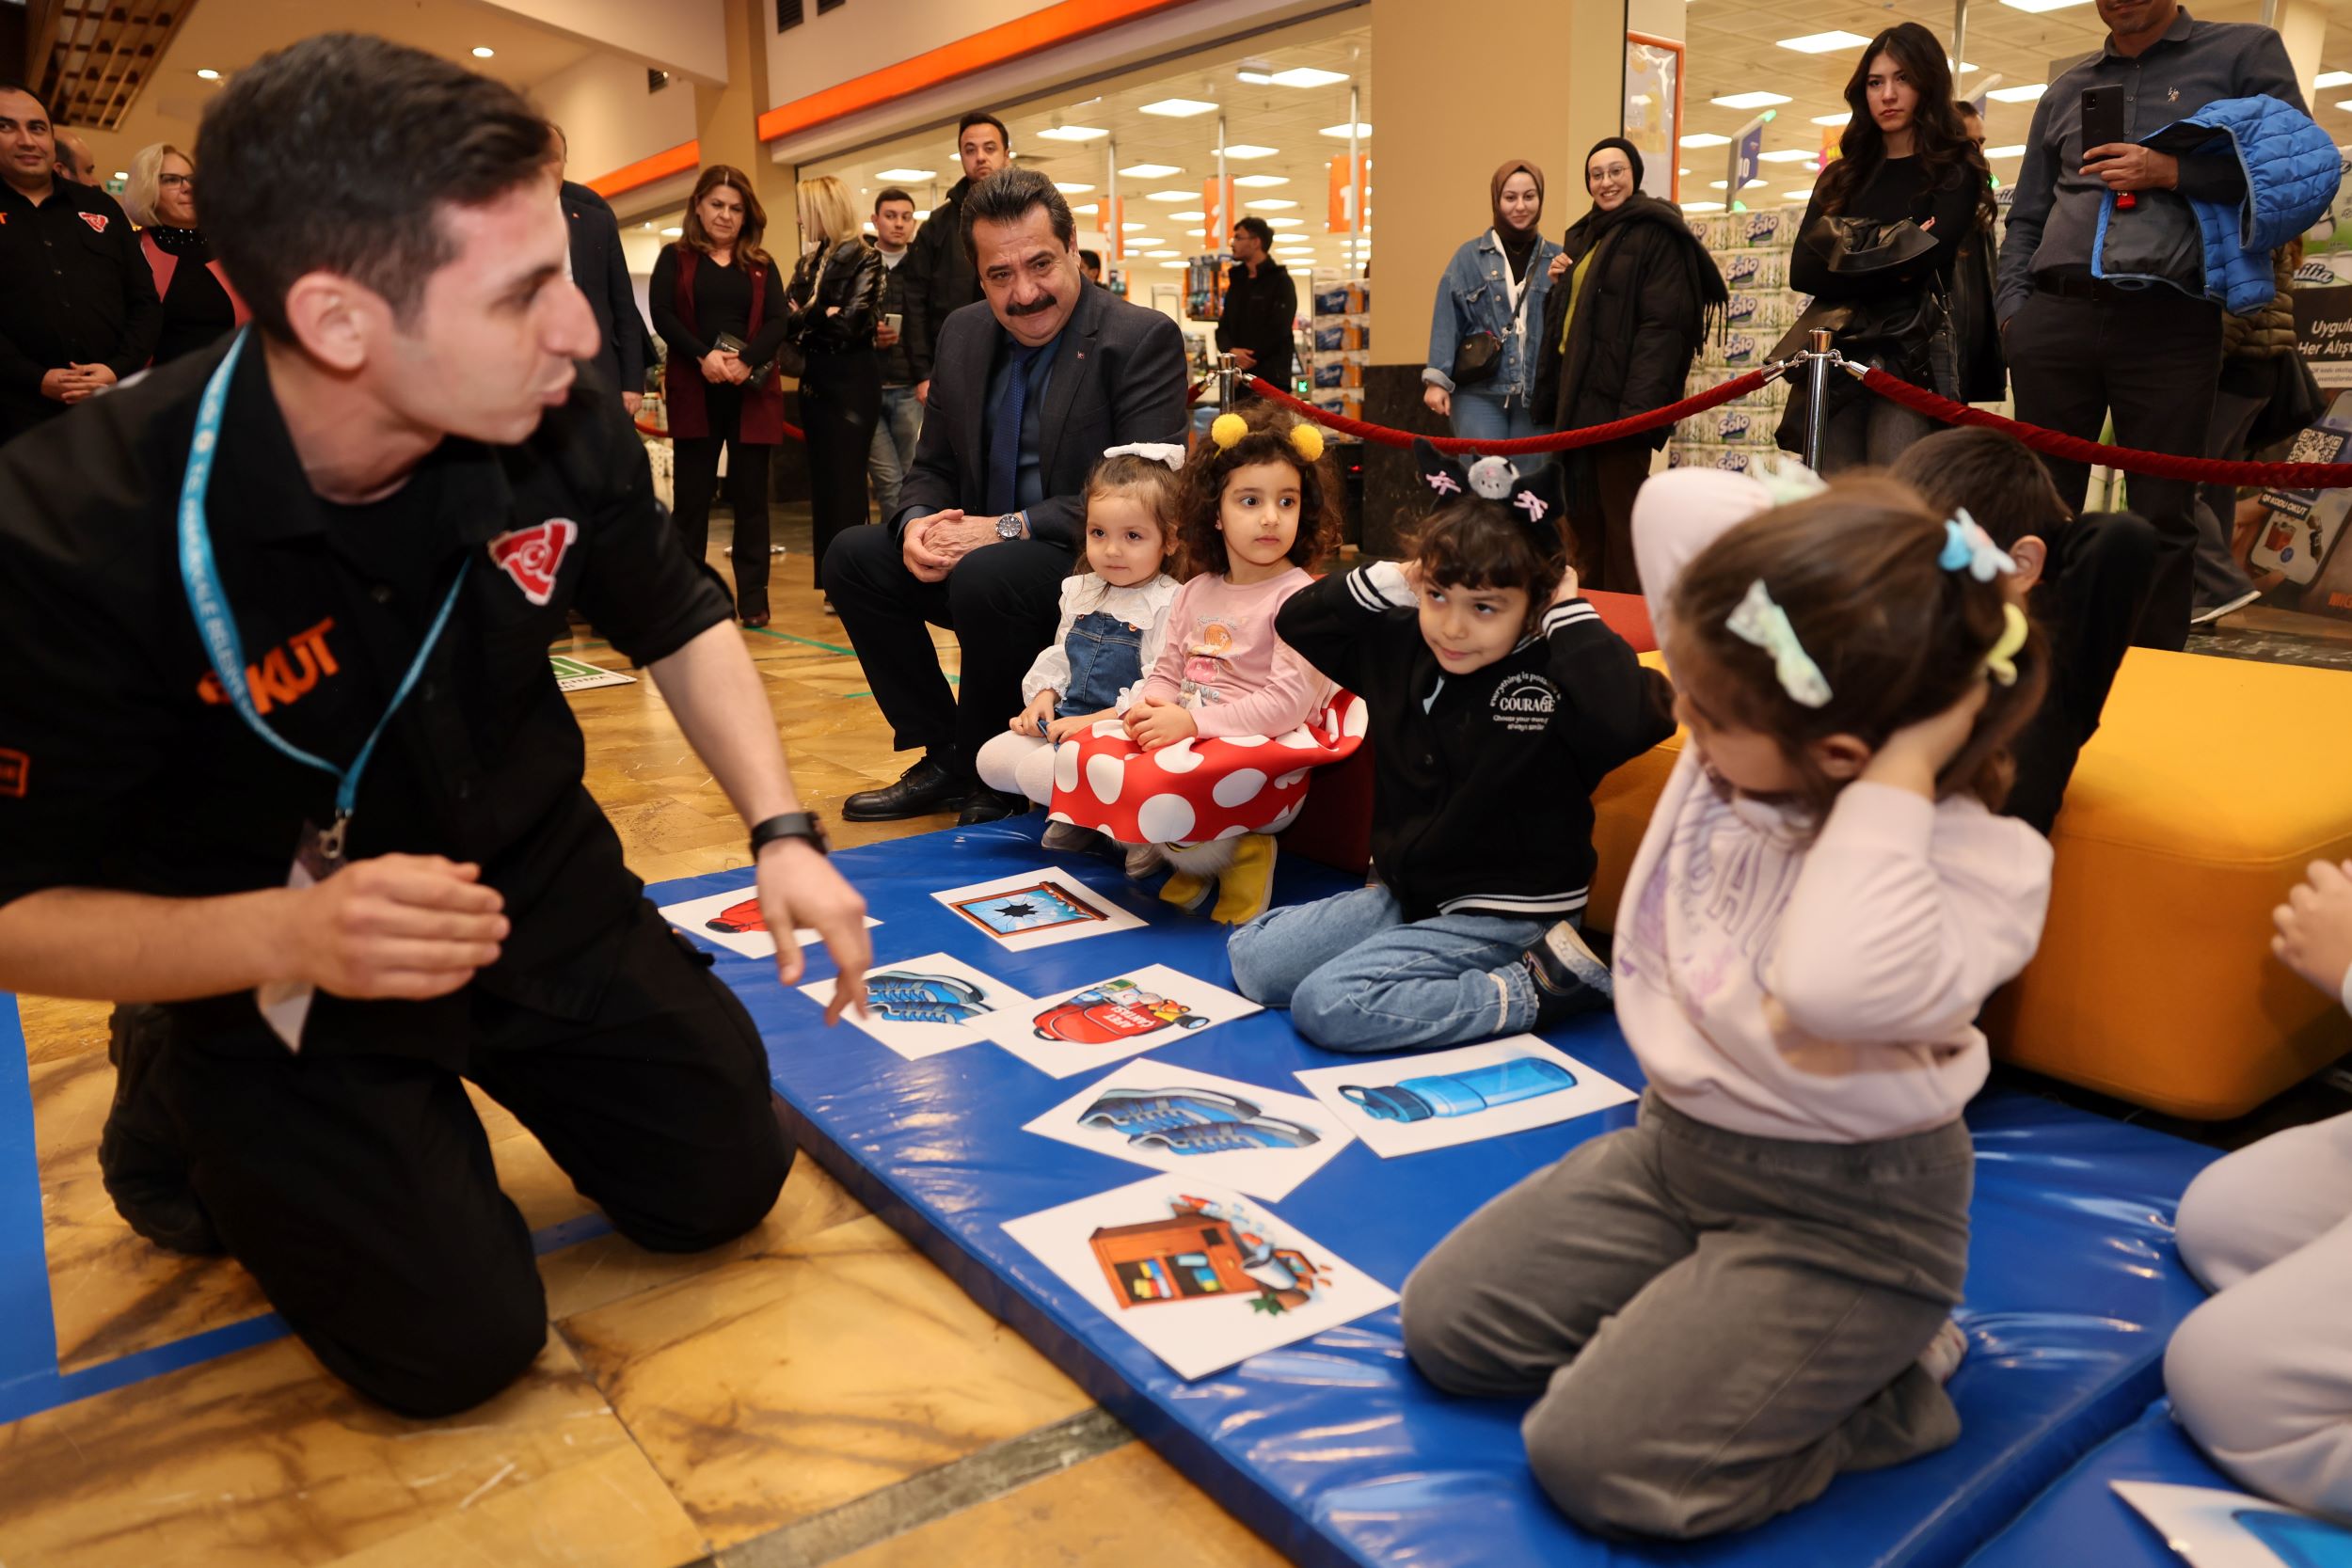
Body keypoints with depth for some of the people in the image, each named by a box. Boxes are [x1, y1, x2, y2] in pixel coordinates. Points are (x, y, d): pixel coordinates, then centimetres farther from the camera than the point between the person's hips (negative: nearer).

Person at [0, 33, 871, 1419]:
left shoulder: (564, 427, -17)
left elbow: (679, 624, 1)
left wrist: (782, 832, -12)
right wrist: (281, 936, -37)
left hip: (540, 896, 4)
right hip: (273, 972, -4)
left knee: (727, 1178, 5)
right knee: (461, 1339, -7)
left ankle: (489, 1055, 30)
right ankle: (182, 1109, 19)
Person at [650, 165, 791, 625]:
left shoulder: (761, 266, 13)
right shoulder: (675, 258, 9)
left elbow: (779, 322, 1)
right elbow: (661, 315, -4)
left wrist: (746, 361, -16)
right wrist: (703, 355, -19)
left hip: (751, 391, 1)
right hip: (694, 391, -1)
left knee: (751, 495, 1)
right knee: (692, 495, 1)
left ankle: (753, 598, 4)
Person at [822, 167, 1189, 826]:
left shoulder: (1144, 338, -14)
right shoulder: (963, 334, 7)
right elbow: (932, 466, 13)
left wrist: (1008, 528, -24)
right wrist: (917, 523, -12)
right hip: (979, 550, 7)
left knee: (987, 575, -33)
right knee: (851, 556, -6)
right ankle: (941, 756, 3)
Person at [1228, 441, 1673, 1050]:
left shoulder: (1558, 672, -19)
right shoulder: (1398, 644, 0)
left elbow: (1636, 718, -41)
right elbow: (1295, 619, 9)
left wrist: (1571, 613, -28)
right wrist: (1385, 582, -6)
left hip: (1504, 917, -7)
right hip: (1402, 895, 8)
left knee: (1327, 1005, -21)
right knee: (1251, 959, 1)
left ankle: (1538, 988, -9)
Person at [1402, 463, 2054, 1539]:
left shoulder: (1981, 858, -26)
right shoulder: (1760, 716, -10)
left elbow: (1844, 987, -48)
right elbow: (1675, 503, -11)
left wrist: (1897, 777, -39)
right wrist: (1851, 547, -19)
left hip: (1839, 1216, -7)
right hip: (1675, 1141, 7)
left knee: (1593, 1460, -14)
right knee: (1445, 1322, 7)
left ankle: (1886, 1383, 7)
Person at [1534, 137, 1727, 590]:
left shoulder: (1655, 233, -6)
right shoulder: (1582, 235, 20)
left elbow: (1662, 324, -16)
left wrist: (1638, 406, -25)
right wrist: (1558, 281, 8)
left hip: (1617, 398, -8)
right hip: (1576, 399, 8)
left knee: (1621, 522, -6)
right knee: (1584, 520, 11)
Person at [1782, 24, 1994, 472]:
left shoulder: (1955, 169, 10)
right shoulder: (1840, 178, 21)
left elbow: (1927, 261, -7)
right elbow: (1802, 272, 5)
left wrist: (1845, 259, 2)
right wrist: (1888, 260, -4)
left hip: (1914, 355, -3)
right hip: (1836, 352, 3)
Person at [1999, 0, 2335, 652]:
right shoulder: (2065, 90, 20)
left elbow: (2302, 172, 1)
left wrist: (2171, 172, -9)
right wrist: (2013, 309, 8)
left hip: (2171, 326, -3)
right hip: (2052, 321, 3)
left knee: (2164, 517, -2)